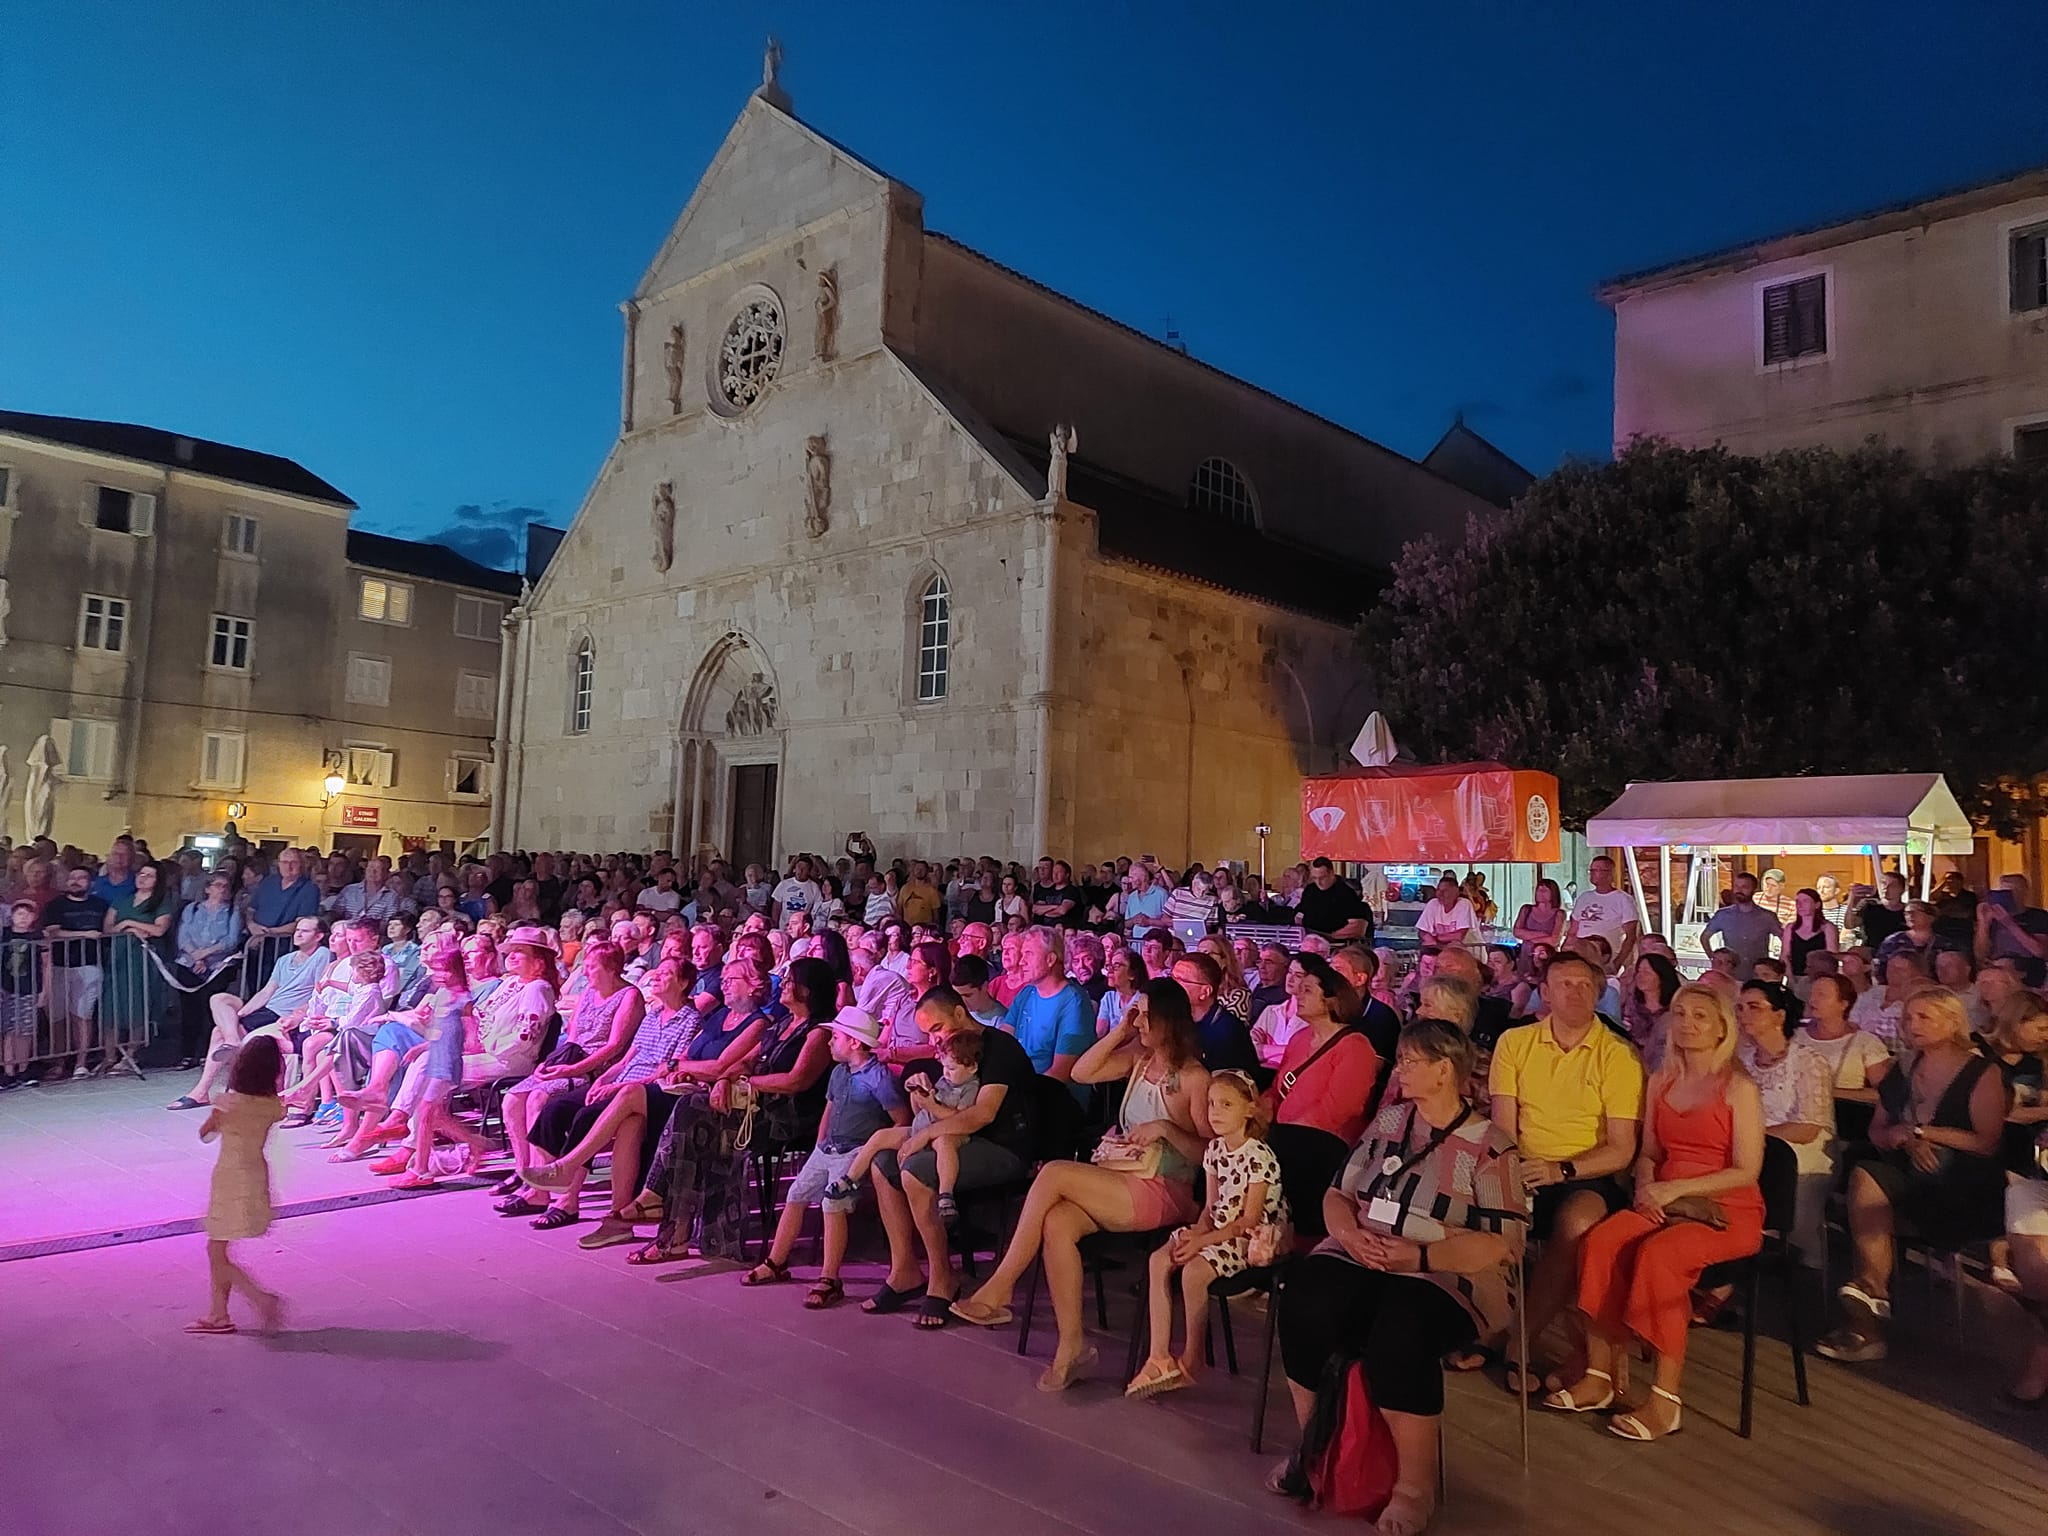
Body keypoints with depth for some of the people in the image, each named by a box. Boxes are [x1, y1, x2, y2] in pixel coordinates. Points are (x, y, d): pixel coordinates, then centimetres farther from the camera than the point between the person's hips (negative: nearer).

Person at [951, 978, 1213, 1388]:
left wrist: (1166, 1128, -20)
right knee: (1057, 1223, -26)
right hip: (1119, 1182, 7)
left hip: (1163, 1193, -6)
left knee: (1053, 1173, -25)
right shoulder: (1139, 1058, 13)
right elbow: (1081, 1073, 12)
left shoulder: (1193, 1077, -7)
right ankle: (1072, 1344, -18)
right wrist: (1119, 1031, 6)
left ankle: (999, 1289, -17)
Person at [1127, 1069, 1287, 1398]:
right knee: (1159, 1260, -11)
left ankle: (1191, 1360, -8)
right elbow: (1212, 1206, 10)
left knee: (1194, 1270, -28)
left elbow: (1249, 1220, -19)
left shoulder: (1258, 1157, -18)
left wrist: (1202, 1241, -21)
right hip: (1220, 1229, 8)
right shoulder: (1215, 1149, 6)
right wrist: (1197, 1231, -11)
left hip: (1250, 1238, -8)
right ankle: (1160, 1358, -9)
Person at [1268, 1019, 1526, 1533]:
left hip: (1446, 1278, -4)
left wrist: (1419, 1256, -20)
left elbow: (1503, 1244, -10)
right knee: (1303, 1301, -26)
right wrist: (1350, 1234, -9)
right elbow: (1337, 1194, 13)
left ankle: (1416, 1485, -14)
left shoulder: (1489, 1146, -3)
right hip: (1361, 1261, 5)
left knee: (1398, 1332, -36)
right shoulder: (1387, 1120, 13)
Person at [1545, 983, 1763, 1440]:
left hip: (1727, 1212, -5)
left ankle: (1666, 1399, -25)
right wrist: (1646, 1187, -5)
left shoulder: (1739, 1088, -3)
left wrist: (1675, 1188, -17)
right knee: (1600, 1242, -25)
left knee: (1658, 1255, -34)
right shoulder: (1660, 1082, 14)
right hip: (1664, 1204, 5)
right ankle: (1600, 1376, -19)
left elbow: (1747, 1171, -9)